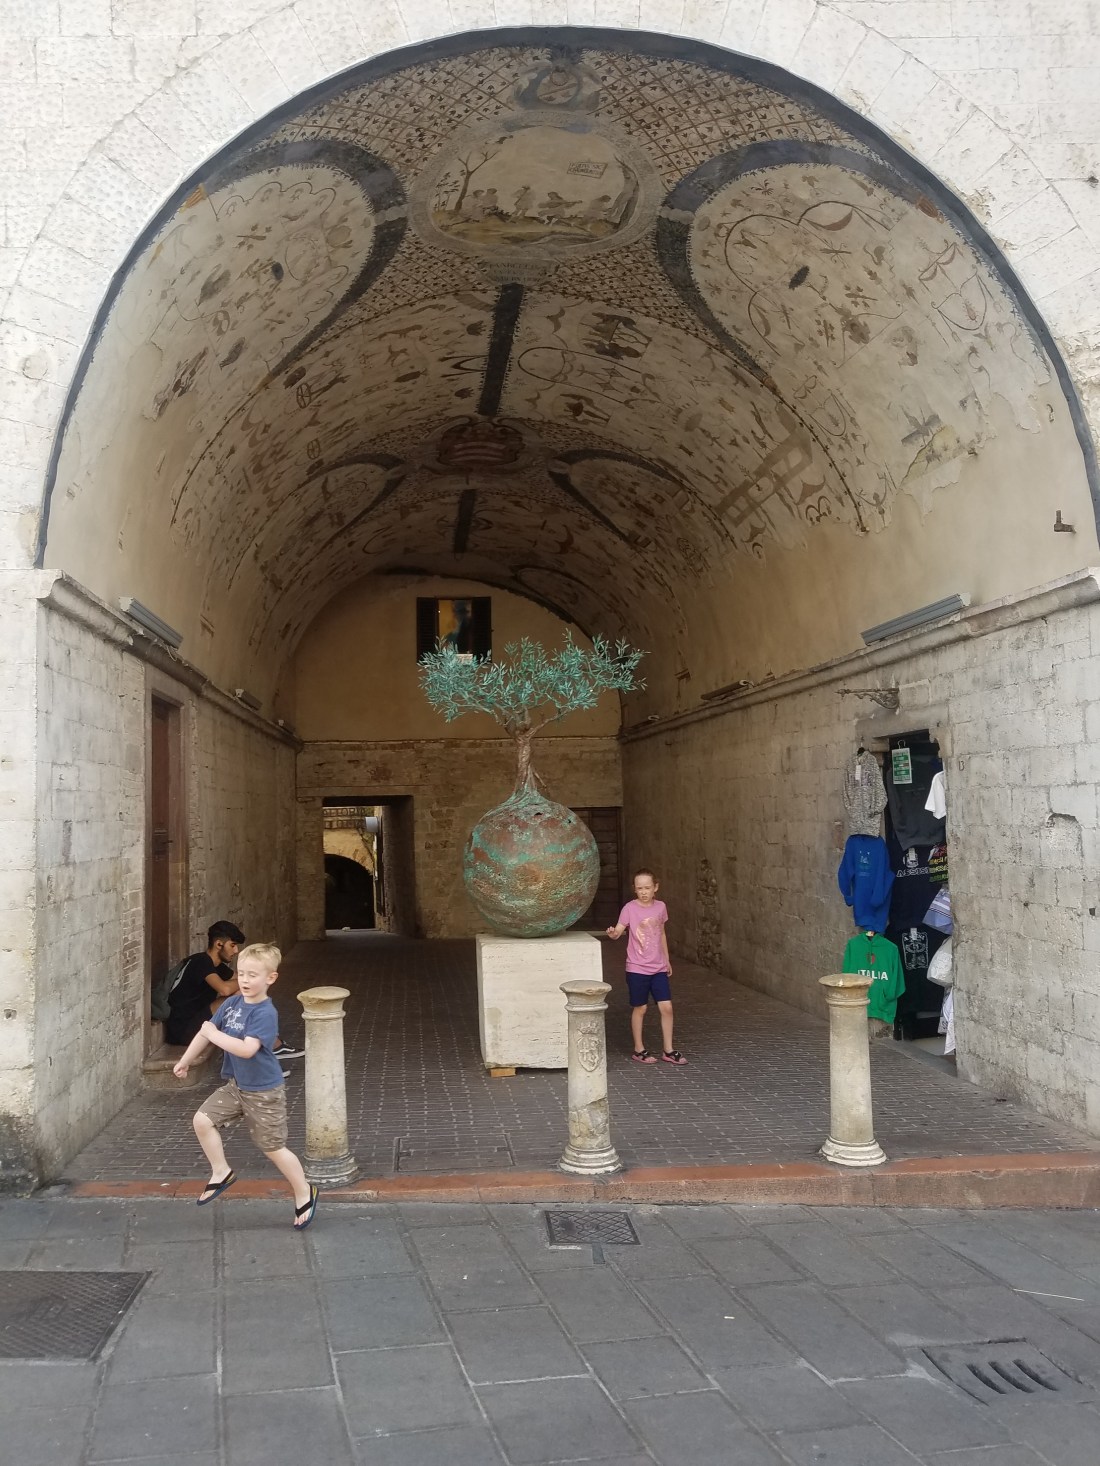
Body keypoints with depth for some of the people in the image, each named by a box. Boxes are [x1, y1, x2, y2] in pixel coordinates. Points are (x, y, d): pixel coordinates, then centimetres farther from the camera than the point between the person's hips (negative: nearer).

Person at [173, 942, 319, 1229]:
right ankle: (221, 1173, 13)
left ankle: (304, 1193, 22)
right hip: (235, 1085, 7)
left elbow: (246, 1049, -35)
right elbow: (206, 1032, 11)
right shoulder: (232, 1003, -1)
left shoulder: (265, 1013, -23)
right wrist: (185, 1062, 15)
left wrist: (214, 1035, -28)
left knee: (273, 1148, 2)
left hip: (264, 1092, -7)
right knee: (202, 1120, -5)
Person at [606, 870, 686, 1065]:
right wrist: (612, 934, -40)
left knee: (666, 1007, 0)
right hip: (637, 968, -4)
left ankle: (668, 1050, 12)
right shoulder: (630, 908, -9)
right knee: (640, 1008, 4)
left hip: (659, 968, 4)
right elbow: (619, 931, -17)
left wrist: (667, 960, 20)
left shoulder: (661, 907, 4)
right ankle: (639, 1049, 18)